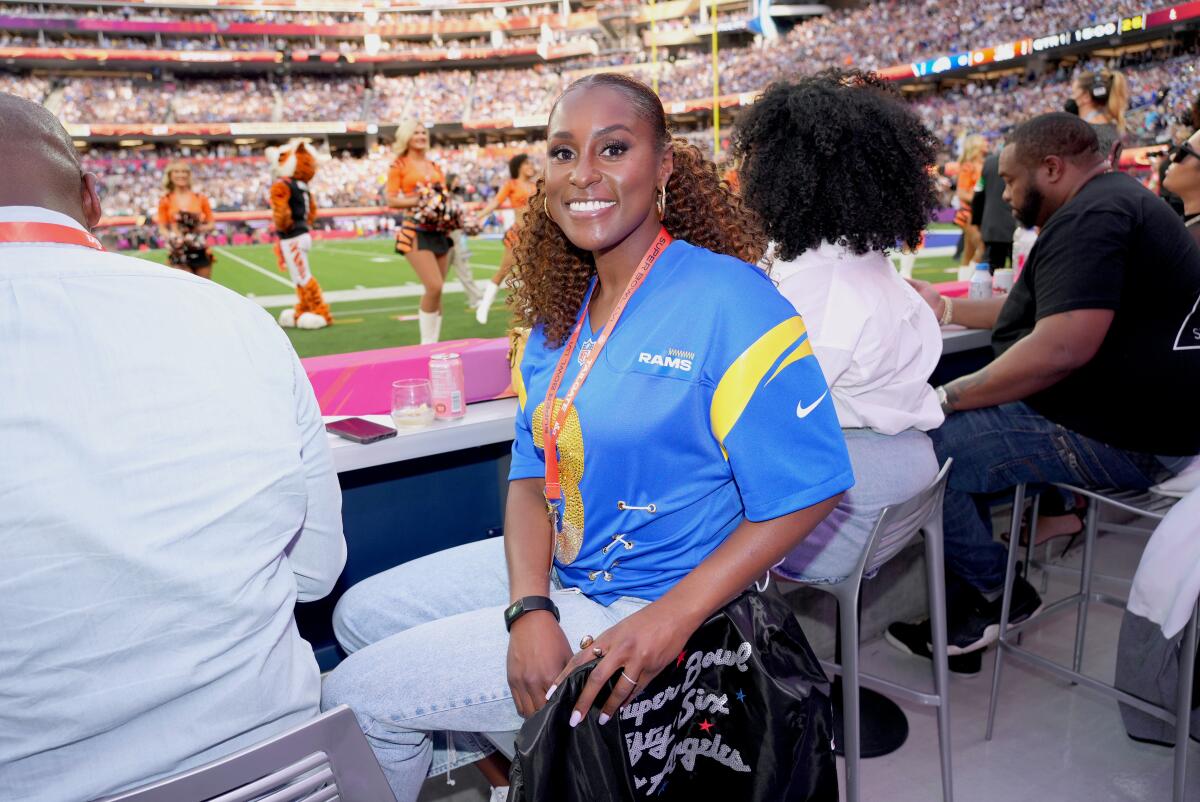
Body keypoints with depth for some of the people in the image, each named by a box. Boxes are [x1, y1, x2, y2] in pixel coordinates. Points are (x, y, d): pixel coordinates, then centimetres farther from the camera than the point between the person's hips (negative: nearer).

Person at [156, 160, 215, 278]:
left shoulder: (200, 199, 5)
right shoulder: (166, 201, 2)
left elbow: (212, 224, 7)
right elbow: (162, 227, 2)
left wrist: (200, 228, -13)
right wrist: (171, 238, -19)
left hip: (201, 252, 2)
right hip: (180, 253, -2)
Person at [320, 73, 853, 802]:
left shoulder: (728, 300, -19)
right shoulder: (559, 313, 3)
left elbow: (806, 488, -20)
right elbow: (533, 471, 2)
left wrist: (670, 620, -24)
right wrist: (529, 608, -14)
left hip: (640, 609, -8)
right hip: (554, 571, 8)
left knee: (354, 698, -6)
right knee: (360, 616, 16)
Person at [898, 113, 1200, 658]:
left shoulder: (1091, 216, -20)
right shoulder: (1112, 203, 16)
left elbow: (1061, 349, -31)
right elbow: (1052, 310, 26)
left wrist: (946, 398, -22)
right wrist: (946, 308, 25)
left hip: (1116, 435, -12)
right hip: (1123, 409, 12)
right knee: (958, 424, 15)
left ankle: (1000, 594, 6)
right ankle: (981, 586, 15)